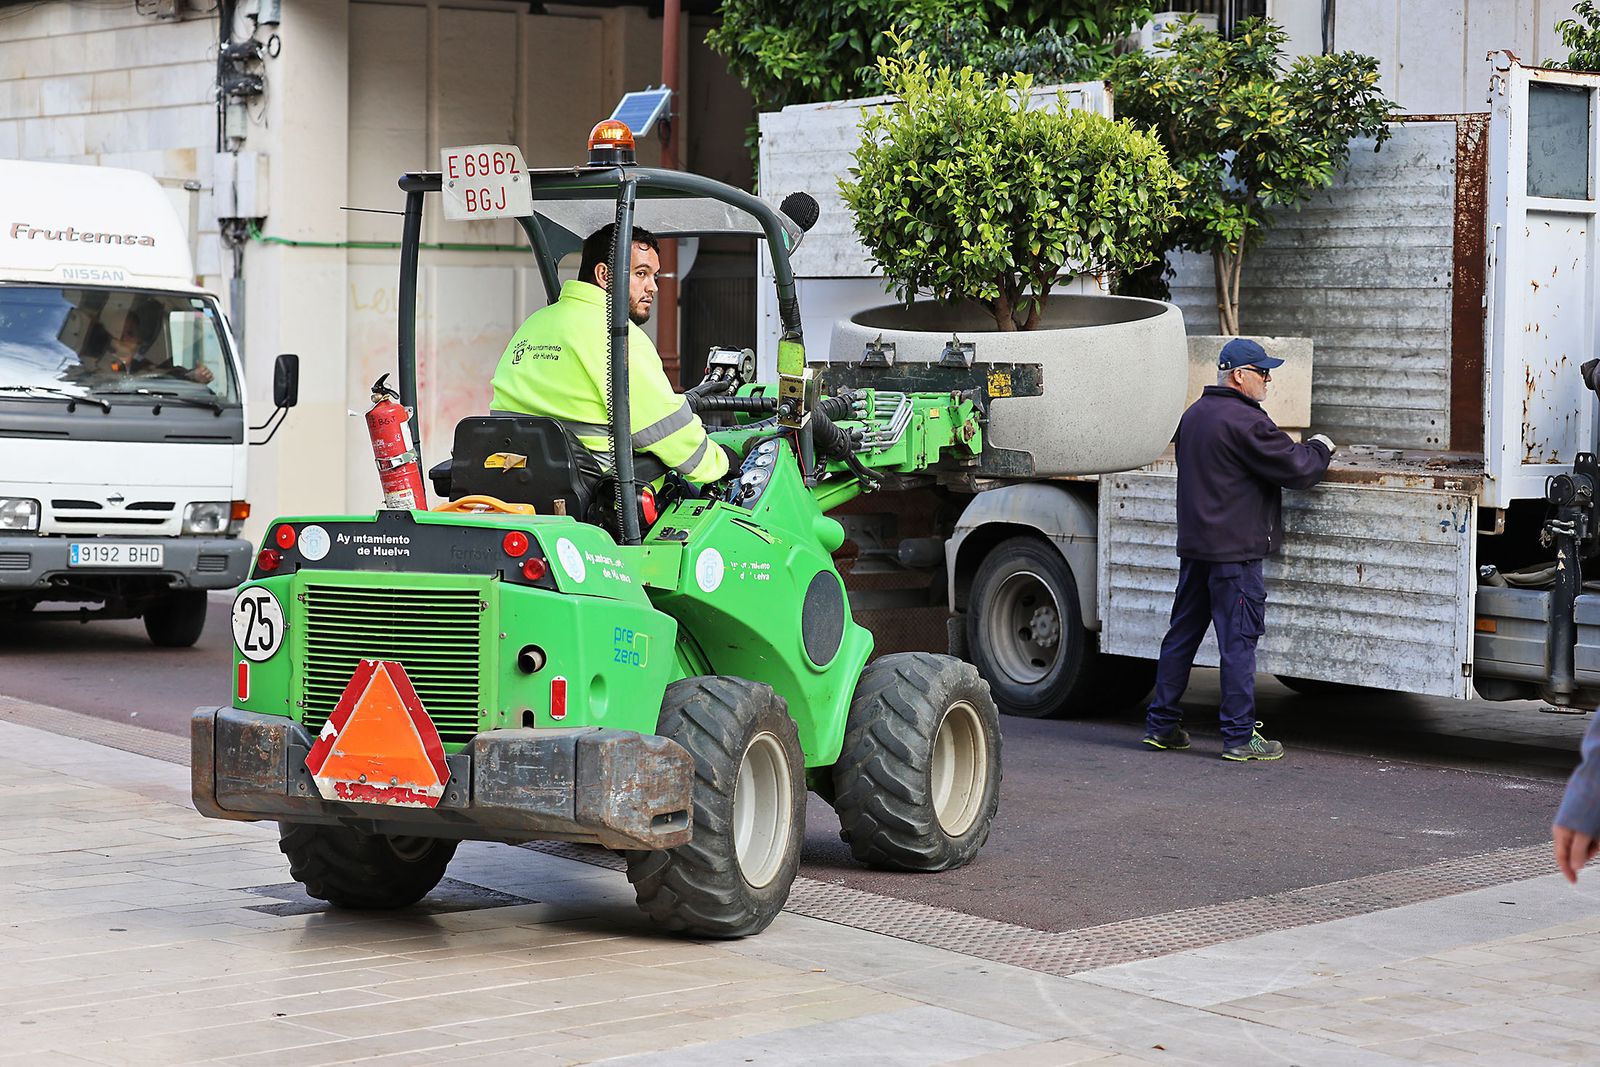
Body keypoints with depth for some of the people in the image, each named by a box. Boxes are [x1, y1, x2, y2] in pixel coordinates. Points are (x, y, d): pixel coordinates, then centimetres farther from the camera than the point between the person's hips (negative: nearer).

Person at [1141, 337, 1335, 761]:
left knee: (1182, 633, 14)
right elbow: (1297, 469, -15)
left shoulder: (1193, 415, 13)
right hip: (1234, 551, -9)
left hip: (1193, 545, 9)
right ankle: (1239, 736, 0)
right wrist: (1320, 449, 6)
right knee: (1238, 640, -3)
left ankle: (1161, 724, 18)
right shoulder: (1245, 422, -16)